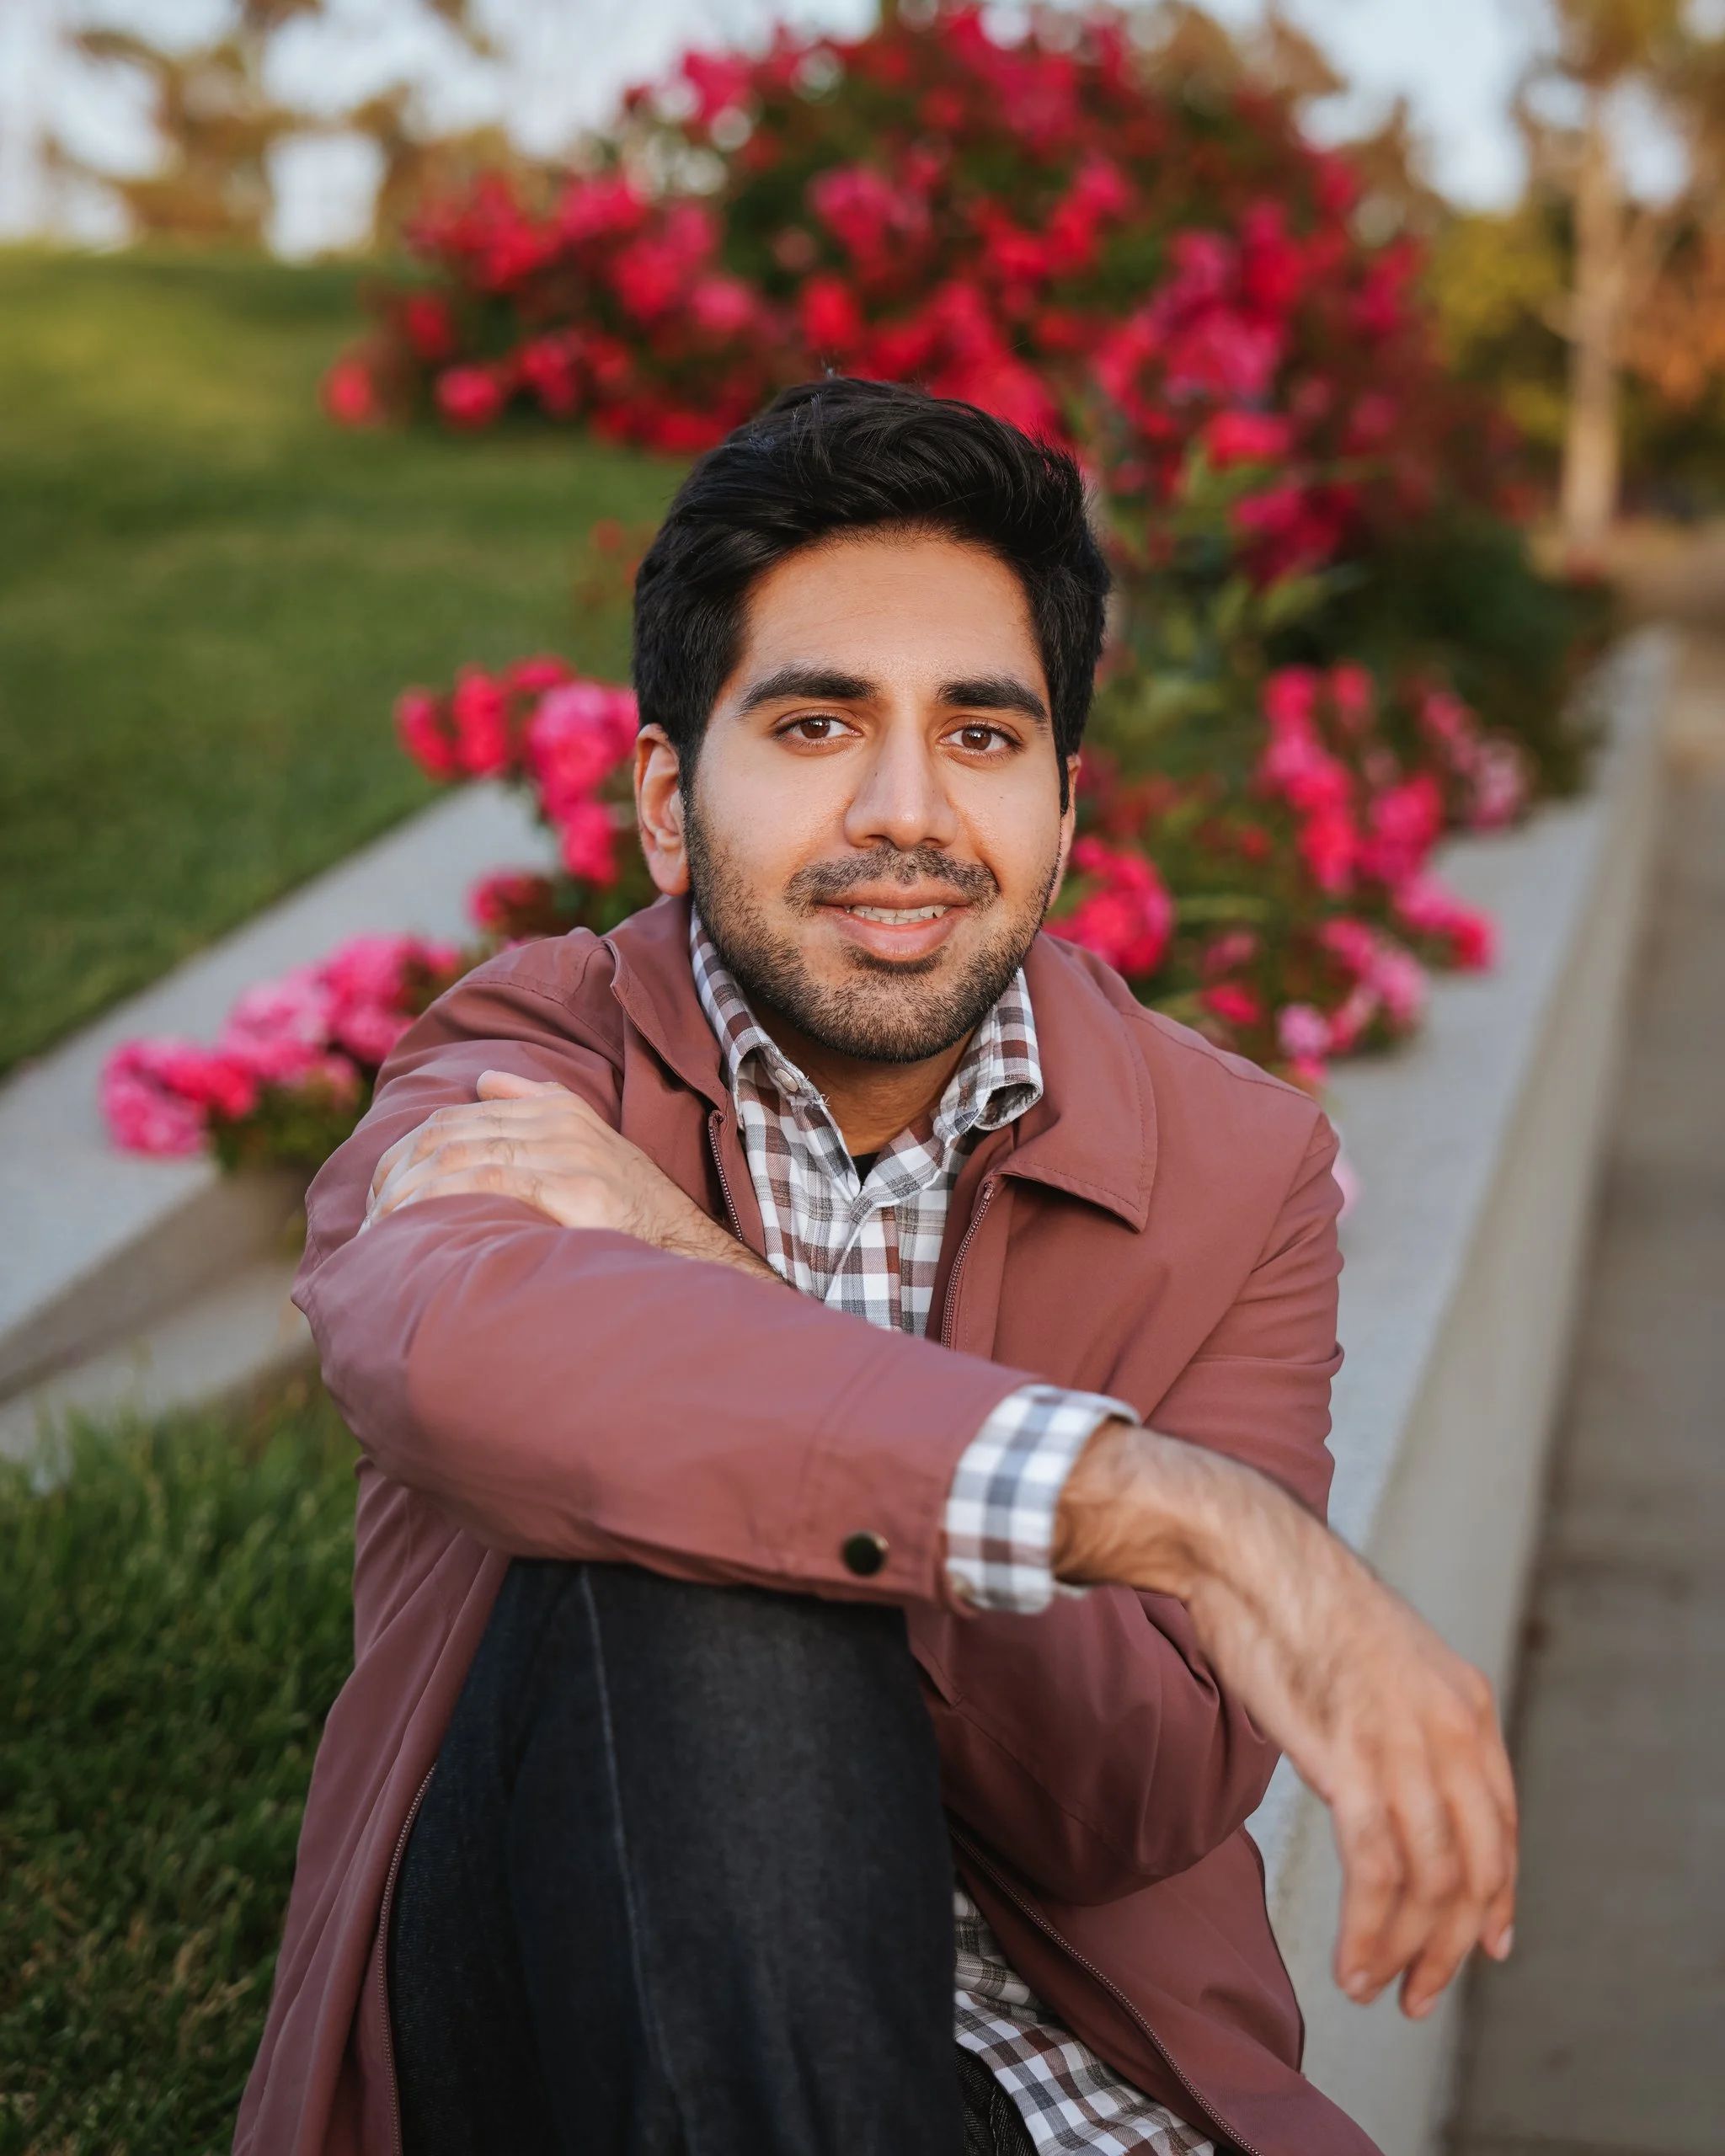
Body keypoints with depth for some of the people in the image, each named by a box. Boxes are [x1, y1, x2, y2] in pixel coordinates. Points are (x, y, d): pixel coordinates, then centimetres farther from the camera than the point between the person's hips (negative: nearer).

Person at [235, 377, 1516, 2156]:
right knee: (683, 1562, -28)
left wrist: (725, 1308, -22)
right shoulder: (514, 1091, -4)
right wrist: (1163, 1506, -41)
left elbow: (1154, 1792, -11)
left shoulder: (1237, 1173, 0)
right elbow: (448, 1342, -30)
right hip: (552, 1999, 0)